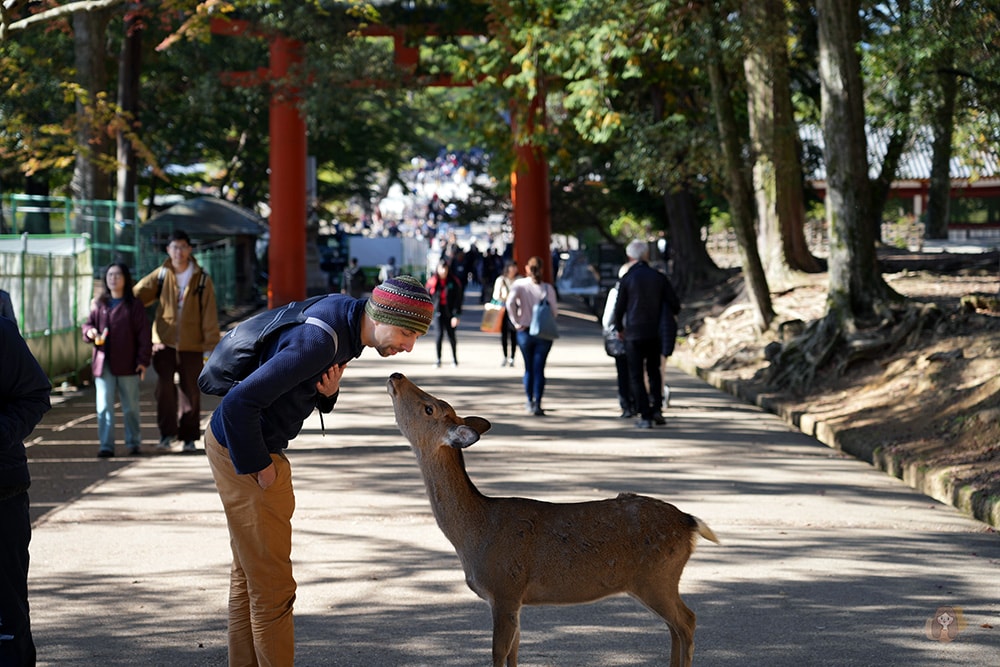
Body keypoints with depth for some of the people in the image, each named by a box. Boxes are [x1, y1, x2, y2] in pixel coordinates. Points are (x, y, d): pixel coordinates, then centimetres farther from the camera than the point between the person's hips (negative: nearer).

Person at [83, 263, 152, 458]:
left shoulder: (134, 305, 1)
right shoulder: (98, 304, 9)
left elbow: (144, 335, 0)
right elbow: (88, 324, 15)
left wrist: (143, 360, -7)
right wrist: (90, 332, -11)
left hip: (127, 365, -2)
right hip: (103, 363, 2)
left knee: (130, 407, 8)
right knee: (104, 407, -3)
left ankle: (133, 443, 19)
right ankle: (106, 446, -1)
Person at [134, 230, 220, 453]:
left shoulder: (202, 280, 1)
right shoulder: (160, 276, 3)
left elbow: (210, 316, 1)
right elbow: (136, 295, 6)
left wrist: (211, 347, -3)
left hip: (191, 345, 0)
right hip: (164, 342, 0)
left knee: (190, 392, 6)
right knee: (164, 388, -15)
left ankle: (189, 438, 17)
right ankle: (166, 434, -7)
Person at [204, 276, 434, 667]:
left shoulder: (345, 311, 0)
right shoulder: (320, 341, -30)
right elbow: (240, 403, -32)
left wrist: (328, 392, -12)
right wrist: (258, 467, -20)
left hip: (240, 443, 10)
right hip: (243, 454, -10)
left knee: (248, 575, 19)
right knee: (272, 584, -3)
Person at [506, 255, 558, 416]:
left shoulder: (519, 284, -5)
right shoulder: (547, 288, -6)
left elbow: (510, 302, -19)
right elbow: (554, 311, -7)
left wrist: (516, 322, -10)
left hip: (524, 332, 1)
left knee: (528, 368, 15)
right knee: (539, 369, 0)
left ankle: (530, 403, 23)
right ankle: (537, 404, -9)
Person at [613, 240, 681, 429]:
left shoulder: (627, 279, -7)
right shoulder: (659, 277, 0)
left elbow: (619, 307, -4)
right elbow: (674, 304, 2)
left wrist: (619, 328, 14)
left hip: (634, 334, -3)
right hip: (655, 333, 3)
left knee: (636, 376, 3)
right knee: (654, 371, 19)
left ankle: (645, 416, -2)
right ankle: (657, 408, 6)